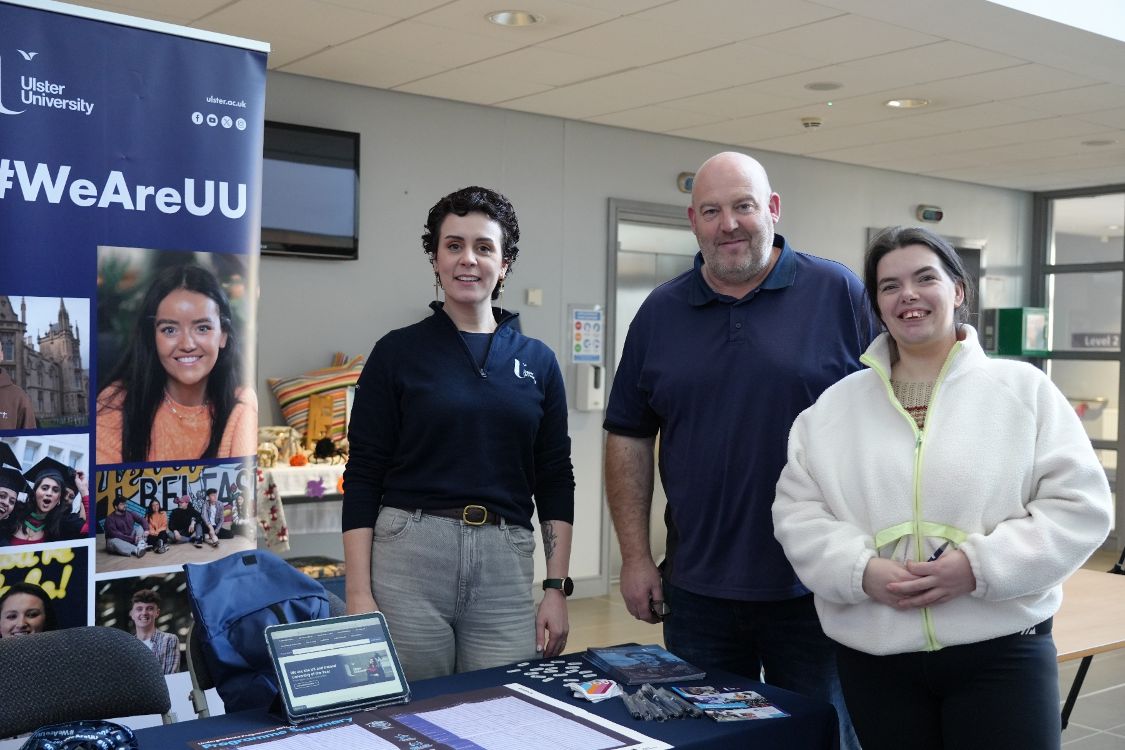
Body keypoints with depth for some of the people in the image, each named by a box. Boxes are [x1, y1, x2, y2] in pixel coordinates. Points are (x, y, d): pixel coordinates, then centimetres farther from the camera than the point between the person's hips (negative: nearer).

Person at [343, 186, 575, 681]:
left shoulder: (537, 361, 8)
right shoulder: (397, 353, 1)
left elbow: (555, 479, 10)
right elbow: (363, 477, -1)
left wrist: (557, 588, 4)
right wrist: (359, 594, -7)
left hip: (505, 565, 2)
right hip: (409, 553, -2)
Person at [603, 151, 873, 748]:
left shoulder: (840, 294, -3)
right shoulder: (660, 313, 5)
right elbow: (628, 438, 8)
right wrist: (636, 558, 3)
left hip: (818, 588, -2)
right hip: (698, 591, 3)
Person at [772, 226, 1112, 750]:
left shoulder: (1023, 389, 2)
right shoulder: (835, 406, 7)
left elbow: (1079, 505, -3)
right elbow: (797, 512, 4)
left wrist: (981, 565, -15)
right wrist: (861, 570, -13)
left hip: (1001, 650, -2)